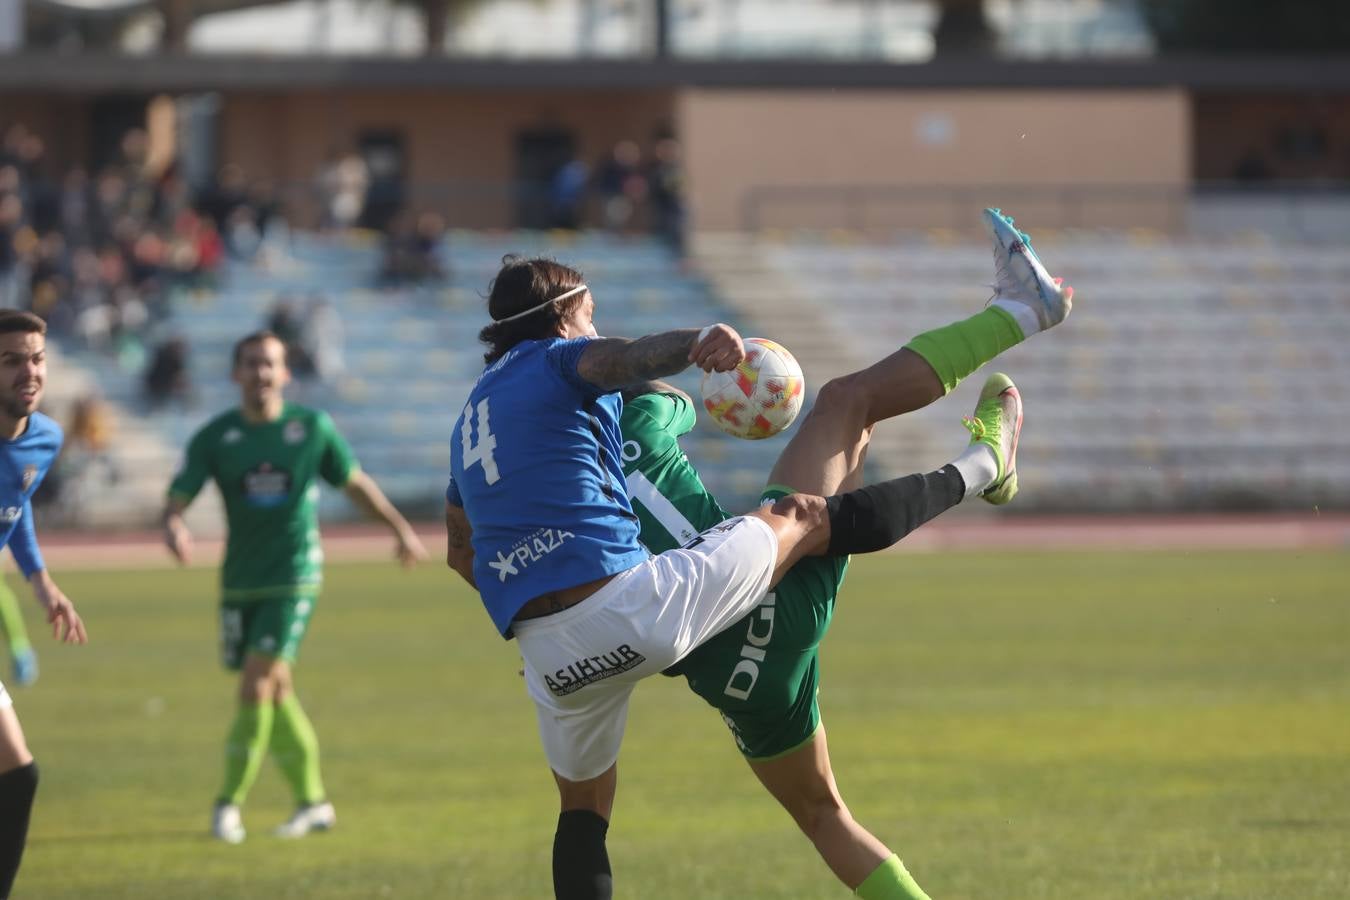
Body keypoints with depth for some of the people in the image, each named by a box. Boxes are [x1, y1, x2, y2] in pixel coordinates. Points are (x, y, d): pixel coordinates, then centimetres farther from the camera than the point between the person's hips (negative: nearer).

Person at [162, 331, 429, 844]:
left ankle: (230, 802, -6)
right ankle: (312, 801, 22)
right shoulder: (214, 438, -3)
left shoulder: (312, 428, -3)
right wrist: (173, 528, -32)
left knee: (255, 686, -14)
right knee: (275, 691, 10)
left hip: (294, 577, -3)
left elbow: (354, 483, 12)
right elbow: (177, 500, -9)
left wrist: (400, 528, 18)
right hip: (240, 583, 3)